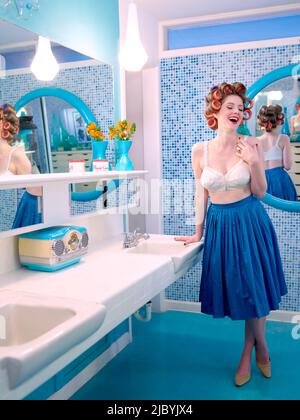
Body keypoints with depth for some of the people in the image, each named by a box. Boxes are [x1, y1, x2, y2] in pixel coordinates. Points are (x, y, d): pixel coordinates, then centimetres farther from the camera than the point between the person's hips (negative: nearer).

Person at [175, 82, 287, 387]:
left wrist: (254, 162, -18)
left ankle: (248, 353, 30)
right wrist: (198, 232, 8)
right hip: (219, 224, 2)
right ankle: (261, 347, 33)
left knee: (254, 288, 6)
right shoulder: (200, 150, -2)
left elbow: (260, 193, -2)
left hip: (250, 222, -1)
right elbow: (201, 193, 5)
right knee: (234, 288, 9)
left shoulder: (251, 146, -6)